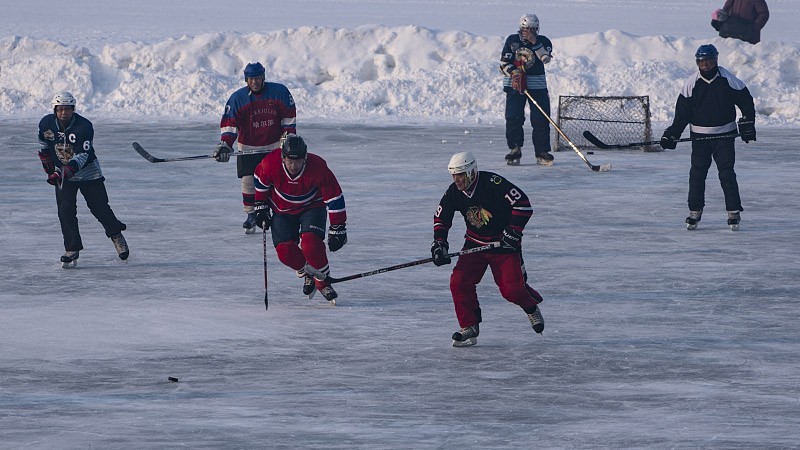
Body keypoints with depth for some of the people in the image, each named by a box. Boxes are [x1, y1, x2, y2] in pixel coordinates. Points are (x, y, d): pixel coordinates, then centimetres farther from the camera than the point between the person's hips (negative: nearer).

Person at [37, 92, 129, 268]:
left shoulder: (84, 126, -22)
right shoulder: (46, 124, -9)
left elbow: (82, 155, -26)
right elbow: (44, 146, 10)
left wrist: (70, 169, -40)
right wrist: (49, 169, 8)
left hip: (88, 171, -2)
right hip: (62, 173, 2)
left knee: (99, 207, 0)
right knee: (66, 211, -10)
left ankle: (116, 235, 25)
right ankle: (72, 250, -4)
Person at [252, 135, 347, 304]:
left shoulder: (318, 168, -29)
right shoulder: (270, 164, -25)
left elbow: (335, 198, -20)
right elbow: (260, 182, -1)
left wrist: (337, 229, -18)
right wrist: (261, 207, 3)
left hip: (311, 207, -2)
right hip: (282, 210, 2)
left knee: (310, 242, -27)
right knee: (285, 250, -15)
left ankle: (322, 280, -5)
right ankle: (307, 273, 16)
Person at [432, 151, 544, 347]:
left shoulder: (493, 183, -24)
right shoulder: (454, 192, -6)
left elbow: (523, 204, -24)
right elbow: (441, 217, 8)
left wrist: (513, 231, -26)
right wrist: (439, 243, -5)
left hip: (504, 243, -5)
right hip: (475, 243, 5)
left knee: (511, 289, -11)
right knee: (459, 282, -13)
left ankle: (531, 307, 24)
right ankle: (469, 328, -1)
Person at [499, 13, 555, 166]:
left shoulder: (543, 41, 4)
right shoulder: (512, 40, 4)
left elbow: (546, 58, -14)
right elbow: (504, 62, 0)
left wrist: (534, 42, -18)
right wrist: (513, 72, -18)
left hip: (537, 85, 0)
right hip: (515, 84, 0)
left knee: (541, 119, -5)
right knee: (513, 118, -6)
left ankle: (542, 152, 3)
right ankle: (514, 151, 5)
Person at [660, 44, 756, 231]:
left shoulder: (729, 80, -5)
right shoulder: (691, 84, 0)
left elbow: (746, 101, 4)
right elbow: (682, 112, 3)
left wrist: (747, 124, -2)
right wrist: (672, 134, -3)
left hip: (724, 136, -2)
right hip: (700, 137, 2)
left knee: (727, 174, -6)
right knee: (697, 173, -1)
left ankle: (734, 212, 0)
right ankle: (694, 212, 9)